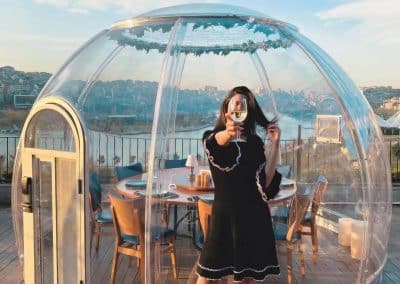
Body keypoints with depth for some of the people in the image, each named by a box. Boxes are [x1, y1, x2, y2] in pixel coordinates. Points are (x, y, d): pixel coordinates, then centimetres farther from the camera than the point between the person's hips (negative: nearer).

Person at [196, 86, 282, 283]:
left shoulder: (255, 142, 8)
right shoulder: (212, 137, -1)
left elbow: (266, 181, -3)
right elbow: (219, 141, -28)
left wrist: (275, 144, -9)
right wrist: (228, 133, -52)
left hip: (253, 214, 3)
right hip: (225, 212, -3)